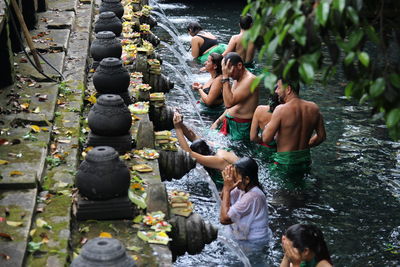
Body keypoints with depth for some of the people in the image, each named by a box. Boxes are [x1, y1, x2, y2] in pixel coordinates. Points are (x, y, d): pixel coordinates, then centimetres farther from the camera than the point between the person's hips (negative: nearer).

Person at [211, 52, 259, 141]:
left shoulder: (250, 80, -18)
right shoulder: (237, 79, 13)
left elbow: (229, 103, -26)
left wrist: (225, 77, -24)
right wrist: (218, 121, 10)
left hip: (241, 127, -9)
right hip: (229, 122, 9)